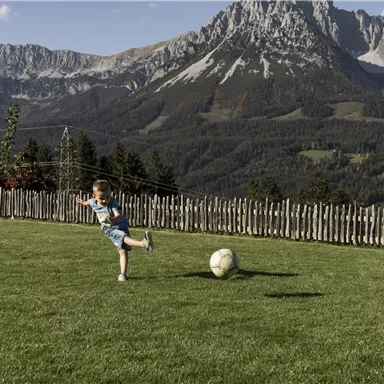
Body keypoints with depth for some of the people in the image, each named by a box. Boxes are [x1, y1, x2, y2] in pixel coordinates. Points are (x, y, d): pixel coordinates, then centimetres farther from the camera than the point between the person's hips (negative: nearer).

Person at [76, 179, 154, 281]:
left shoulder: (113, 203, -23)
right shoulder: (93, 202, -6)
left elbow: (119, 216, -40)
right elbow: (88, 202, 22)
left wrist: (114, 219, -64)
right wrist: (83, 202, 45)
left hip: (121, 226, -1)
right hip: (110, 230, 1)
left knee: (123, 251, -13)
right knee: (124, 237, -30)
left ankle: (123, 273, -10)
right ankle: (143, 244, -54)